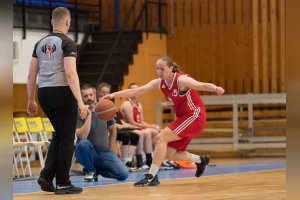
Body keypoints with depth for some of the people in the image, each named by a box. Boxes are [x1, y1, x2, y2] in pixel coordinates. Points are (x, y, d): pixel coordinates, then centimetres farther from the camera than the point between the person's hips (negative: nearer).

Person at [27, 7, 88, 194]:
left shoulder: (40, 43, 12)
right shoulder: (67, 43, -7)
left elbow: (31, 75, 12)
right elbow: (70, 73, -18)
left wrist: (31, 100, 21)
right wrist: (80, 102, -20)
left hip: (44, 93, 7)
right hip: (62, 92, -7)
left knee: (59, 135, 21)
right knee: (67, 138, 5)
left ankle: (46, 176, 10)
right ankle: (63, 183, 8)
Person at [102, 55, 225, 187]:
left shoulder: (181, 80, -20)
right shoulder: (159, 83, 0)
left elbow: (202, 85, -36)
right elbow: (135, 91, -2)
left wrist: (215, 88, -58)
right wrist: (113, 95, -13)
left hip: (195, 116, -8)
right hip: (183, 117, 8)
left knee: (161, 137, -19)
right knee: (169, 154, 9)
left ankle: (151, 177, -16)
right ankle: (200, 160, 31)